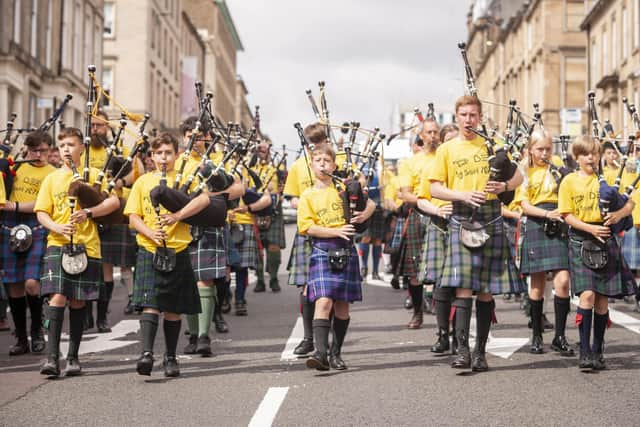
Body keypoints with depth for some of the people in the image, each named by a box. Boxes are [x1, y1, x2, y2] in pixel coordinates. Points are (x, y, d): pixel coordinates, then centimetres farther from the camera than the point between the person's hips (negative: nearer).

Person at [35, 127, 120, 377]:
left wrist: (88, 213, -17)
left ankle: (73, 357, 13)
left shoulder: (93, 175, 8)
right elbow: (41, 213, 7)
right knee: (57, 297, -12)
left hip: (87, 246, 0)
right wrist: (58, 228, -13)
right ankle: (52, 356, -14)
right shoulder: (51, 179, 12)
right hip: (57, 245, 0)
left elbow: (114, 202, -2)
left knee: (77, 302, 4)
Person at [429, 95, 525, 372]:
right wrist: (463, 195, -12)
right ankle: (462, 350, -13)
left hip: (491, 221, 1)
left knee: (486, 291, 3)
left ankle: (480, 352, 10)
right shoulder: (446, 149, 9)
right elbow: (435, 189, 4)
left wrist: (504, 186, -9)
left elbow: (518, 175, 14)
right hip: (462, 221, -1)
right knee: (463, 288, -12)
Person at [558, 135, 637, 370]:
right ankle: (585, 352, -12)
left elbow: (630, 203, 9)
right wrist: (590, 228, -16)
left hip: (605, 239, 2)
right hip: (580, 240, -2)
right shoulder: (569, 181, 3)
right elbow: (567, 215, -2)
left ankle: (597, 351, 15)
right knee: (587, 294, -14)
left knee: (602, 298, 4)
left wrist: (618, 215, -12)